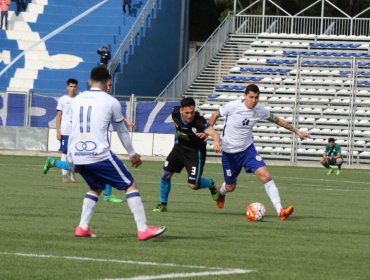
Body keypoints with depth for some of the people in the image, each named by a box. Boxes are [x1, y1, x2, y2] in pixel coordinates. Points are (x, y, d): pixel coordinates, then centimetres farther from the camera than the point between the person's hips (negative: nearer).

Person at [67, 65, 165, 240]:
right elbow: (122, 131, 11)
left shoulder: (76, 100, 13)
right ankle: (143, 230, -1)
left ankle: (83, 228, 18)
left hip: (78, 157, 5)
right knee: (131, 185, 5)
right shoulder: (111, 102, 1)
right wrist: (133, 154, 25)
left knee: (96, 188, 28)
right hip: (100, 156, -5)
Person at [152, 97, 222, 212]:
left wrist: (216, 141, -69)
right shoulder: (175, 113, -19)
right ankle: (162, 204, 22)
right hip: (180, 146, 5)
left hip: (195, 152, -5)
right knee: (165, 175, 1)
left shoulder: (199, 121, -35)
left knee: (193, 185, -7)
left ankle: (211, 184, 27)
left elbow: (214, 133, -49)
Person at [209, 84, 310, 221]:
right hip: (229, 152, -2)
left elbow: (278, 120, 8)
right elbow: (215, 115, -4)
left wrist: (296, 131, 12)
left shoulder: (260, 110, -8)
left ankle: (280, 210, -24)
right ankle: (220, 192, 52)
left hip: (247, 149, 2)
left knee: (265, 175, -20)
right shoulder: (233, 106, -19)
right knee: (230, 187, 11)